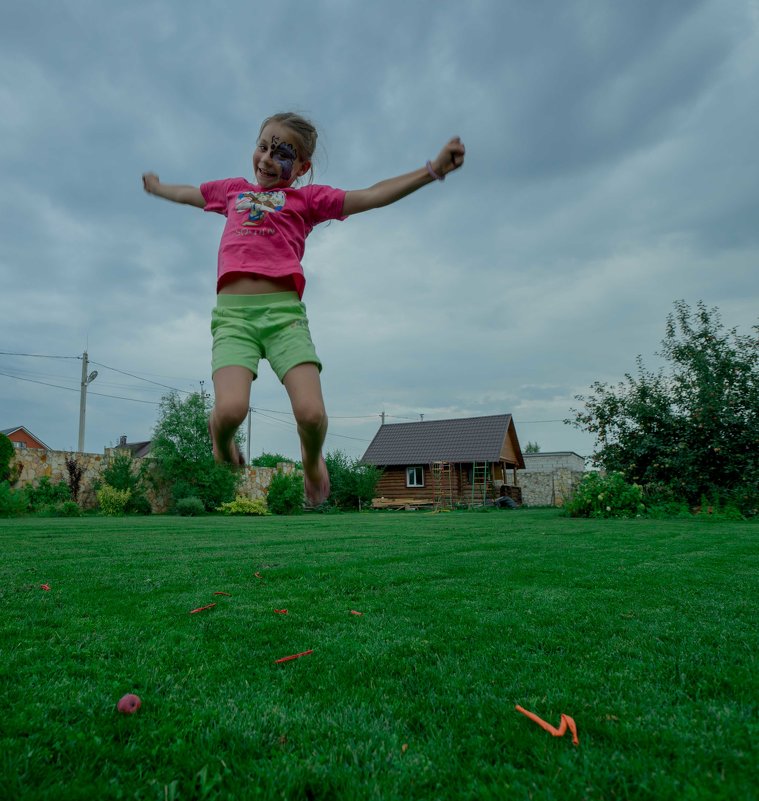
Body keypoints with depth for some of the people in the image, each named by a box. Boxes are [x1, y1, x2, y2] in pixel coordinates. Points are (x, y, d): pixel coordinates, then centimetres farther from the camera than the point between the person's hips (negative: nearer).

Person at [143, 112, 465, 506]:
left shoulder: (308, 197, 17)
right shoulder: (234, 189, 27)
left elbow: (371, 195, 6)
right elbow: (186, 193, 47)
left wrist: (432, 169, -2)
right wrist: (156, 187, 64)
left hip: (284, 311, -1)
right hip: (232, 313, 2)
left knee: (312, 415, -19)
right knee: (230, 410, -22)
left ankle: (312, 458, 18)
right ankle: (221, 443, 17)